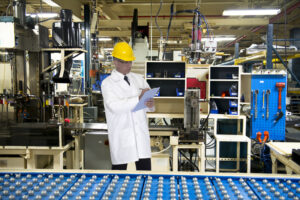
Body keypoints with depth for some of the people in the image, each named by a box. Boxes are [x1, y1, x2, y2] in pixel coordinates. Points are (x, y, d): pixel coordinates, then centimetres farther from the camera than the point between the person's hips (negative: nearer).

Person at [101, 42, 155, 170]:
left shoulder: (139, 79, 12)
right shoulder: (108, 83, -1)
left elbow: (148, 104, 11)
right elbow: (114, 106, -17)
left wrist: (150, 105, -13)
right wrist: (138, 98, -21)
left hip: (141, 133, 4)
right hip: (121, 135, -3)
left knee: (145, 169, 4)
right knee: (119, 170, 6)